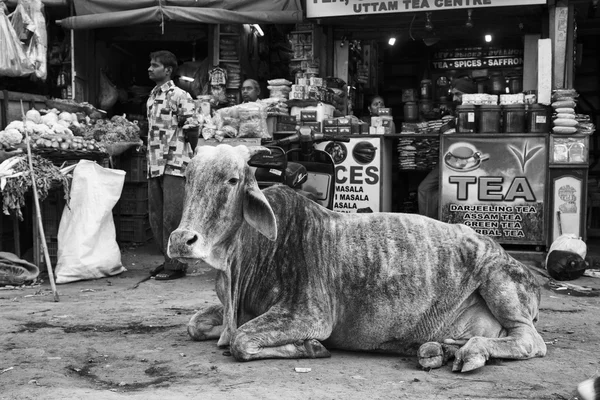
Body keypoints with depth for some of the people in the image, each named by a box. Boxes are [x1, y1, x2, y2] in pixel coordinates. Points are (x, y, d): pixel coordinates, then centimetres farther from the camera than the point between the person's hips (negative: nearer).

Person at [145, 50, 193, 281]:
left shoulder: (180, 96, -7)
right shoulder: (151, 97, 17)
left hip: (174, 165, -8)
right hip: (154, 165, 8)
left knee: (172, 217, -6)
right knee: (156, 217, 10)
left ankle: (176, 265, 2)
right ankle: (168, 260, 21)